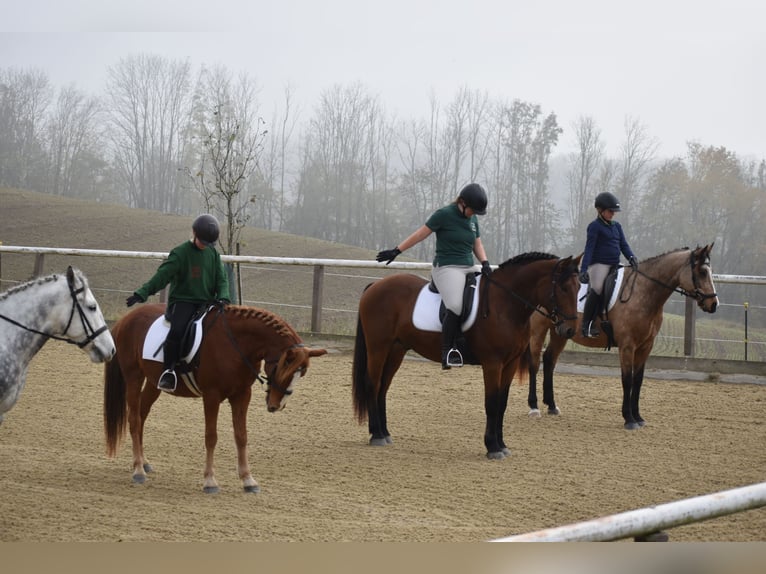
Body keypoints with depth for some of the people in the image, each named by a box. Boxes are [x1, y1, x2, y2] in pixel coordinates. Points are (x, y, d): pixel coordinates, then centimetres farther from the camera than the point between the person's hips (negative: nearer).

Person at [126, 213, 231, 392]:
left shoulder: (213, 253, 12)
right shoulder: (180, 253, -2)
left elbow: (221, 280, 10)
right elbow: (162, 276, -9)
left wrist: (223, 297, -12)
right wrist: (142, 293, -21)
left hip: (206, 302, 4)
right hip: (182, 301, -4)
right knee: (177, 330, -32)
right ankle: (168, 371, -24)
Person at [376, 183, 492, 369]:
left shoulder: (473, 219, 14)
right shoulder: (444, 214, -7)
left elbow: (477, 244, 20)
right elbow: (420, 234, -5)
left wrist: (484, 263, 0)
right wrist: (396, 251, -6)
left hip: (469, 269, 8)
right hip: (447, 268, -8)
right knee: (456, 307, -27)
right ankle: (446, 353, -23)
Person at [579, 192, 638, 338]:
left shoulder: (616, 226, 17)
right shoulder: (595, 226, -4)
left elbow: (623, 244, 14)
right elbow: (589, 248, -10)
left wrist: (631, 257, -7)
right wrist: (583, 270, -19)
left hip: (614, 265, 7)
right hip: (599, 264, -7)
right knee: (597, 289, -21)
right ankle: (586, 325, -17)